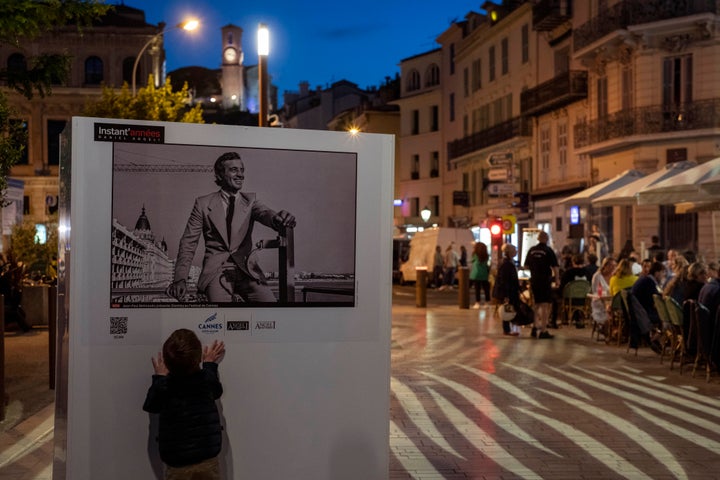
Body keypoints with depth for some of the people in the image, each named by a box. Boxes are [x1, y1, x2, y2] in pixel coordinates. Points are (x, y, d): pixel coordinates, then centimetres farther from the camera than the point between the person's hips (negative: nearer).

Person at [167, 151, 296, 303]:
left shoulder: (250, 201, 11)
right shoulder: (203, 203, 8)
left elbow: (265, 213, -10)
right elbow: (188, 243, 7)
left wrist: (278, 219, -35)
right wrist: (180, 279, -6)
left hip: (246, 270, 2)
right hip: (216, 271, -2)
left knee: (269, 301, -21)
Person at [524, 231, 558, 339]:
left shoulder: (531, 250, 4)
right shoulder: (548, 250, -9)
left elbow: (526, 266, 9)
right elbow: (555, 267, -13)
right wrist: (557, 278, 0)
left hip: (534, 280, 5)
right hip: (545, 281, -5)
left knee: (537, 305, 19)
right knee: (545, 305, -2)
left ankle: (535, 327, 22)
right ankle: (543, 331, -5)